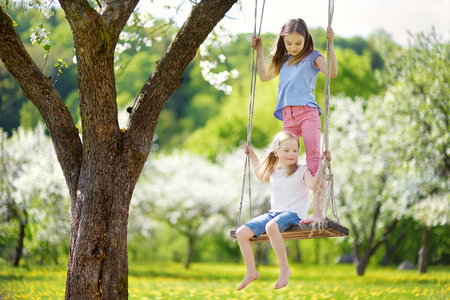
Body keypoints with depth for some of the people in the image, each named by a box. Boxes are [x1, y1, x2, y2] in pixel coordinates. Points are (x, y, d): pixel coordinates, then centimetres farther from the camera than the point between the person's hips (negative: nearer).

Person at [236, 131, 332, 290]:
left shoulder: (301, 171, -2)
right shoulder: (273, 172, 16)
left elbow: (313, 185, -22)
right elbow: (260, 174, 40)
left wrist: (321, 165, -28)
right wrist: (253, 155, 35)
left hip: (294, 213, -7)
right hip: (274, 212, 7)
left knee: (271, 227, -40)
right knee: (241, 233, -6)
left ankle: (285, 269, -26)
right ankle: (251, 272, 9)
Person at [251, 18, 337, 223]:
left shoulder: (312, 57, 6)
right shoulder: (283, 60, 21)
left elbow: (332, 73, -11)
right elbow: (264, 76, 34)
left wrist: (330, 44, -14)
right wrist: (259, 50, 29)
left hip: (308, 112, -6)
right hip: (288, 115, 6)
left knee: (313, 158, -16)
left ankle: (318, 211, -23)